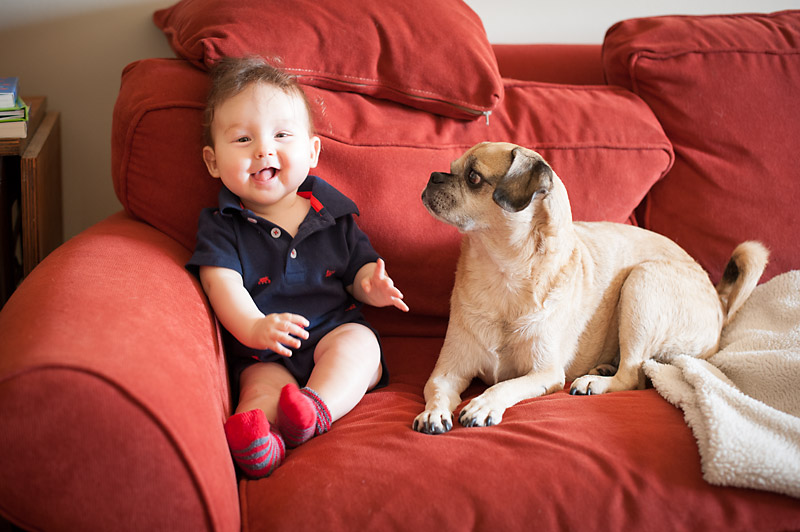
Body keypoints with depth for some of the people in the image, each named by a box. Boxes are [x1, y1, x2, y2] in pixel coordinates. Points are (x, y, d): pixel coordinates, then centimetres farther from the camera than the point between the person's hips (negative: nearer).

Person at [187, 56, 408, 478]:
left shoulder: (332, 216, 10)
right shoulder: (221, 227, 2)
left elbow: (360, 266, 16)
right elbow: (222, 283, -12)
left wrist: (371, 285, -12)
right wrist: (253, 327, -34)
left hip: (336, 337, 3)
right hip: (262, 357, -2)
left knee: (359, 341, -28)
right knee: (262, 383, -31)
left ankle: (316, 408, -51)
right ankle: (258, 440, -61)